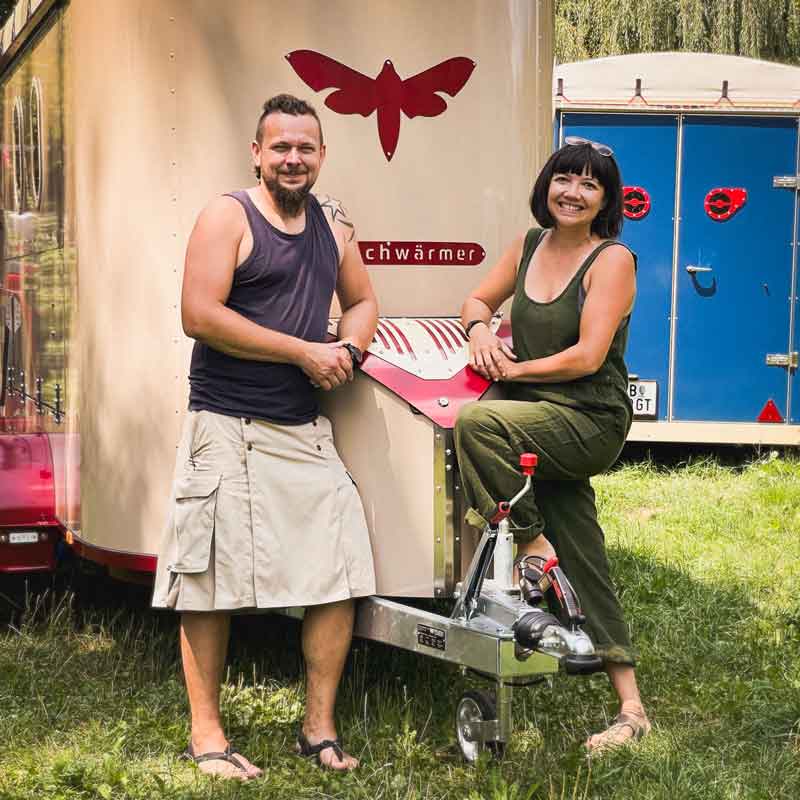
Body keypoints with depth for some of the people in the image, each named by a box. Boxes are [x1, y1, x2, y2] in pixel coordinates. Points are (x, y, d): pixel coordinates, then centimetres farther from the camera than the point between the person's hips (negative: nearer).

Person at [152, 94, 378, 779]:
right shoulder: (228, 216, -4)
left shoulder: (334, 227, 15)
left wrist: (348, 350, 3)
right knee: (211, 581, -2)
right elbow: (200, 316, -14)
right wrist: (306, 352, -13)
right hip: (228, 430, -6)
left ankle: (319, 727, 13)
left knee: (339, 575, 1)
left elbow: (362, 301, 28)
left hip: (307, 430, 6)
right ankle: (206, 734, 10)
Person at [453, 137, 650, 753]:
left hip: (590, 420, -7)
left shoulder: (612, 260, -9)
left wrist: (516, 370, -9)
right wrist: (480, 331, -1)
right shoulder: (531, 245, 10)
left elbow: (586, 356, -16)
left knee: (477, 421, -30)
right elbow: (479, 300, 21)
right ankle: (630, 706, 14)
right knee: (584, 567, 7)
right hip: (538, 420, 7)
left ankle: (532, 544, -12)